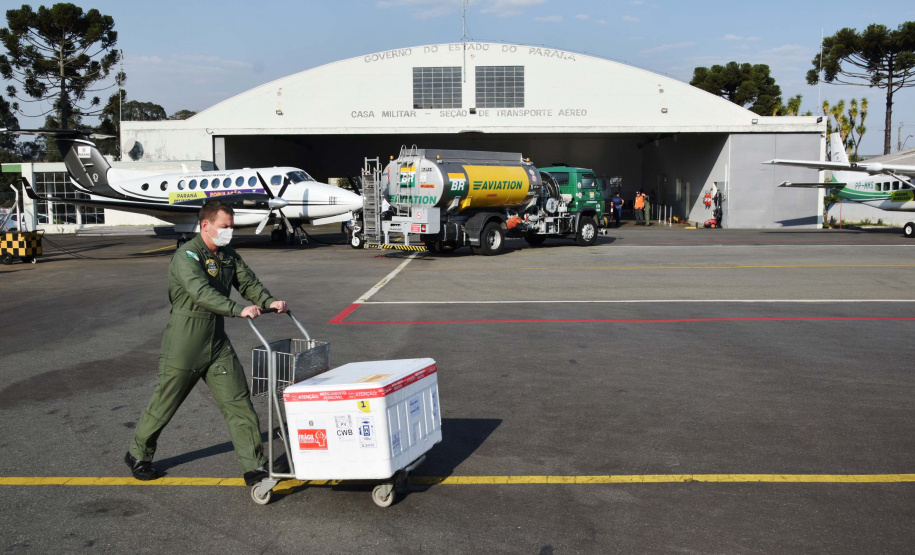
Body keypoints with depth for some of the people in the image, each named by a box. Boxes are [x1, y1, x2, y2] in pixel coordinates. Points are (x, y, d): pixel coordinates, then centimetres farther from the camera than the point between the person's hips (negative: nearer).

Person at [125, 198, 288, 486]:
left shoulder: (228, 255, 8)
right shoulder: (186, 256, -17)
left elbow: (248, 282, 9)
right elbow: (201, 292, -32)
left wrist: (269, 301, -11)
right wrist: (238, 309, -44)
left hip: (217, 343, 6)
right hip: (184, 346, -6)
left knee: (239, 403, 0)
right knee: (164, 405, 10)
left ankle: (255, 467, 5)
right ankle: (138, 455, 34)